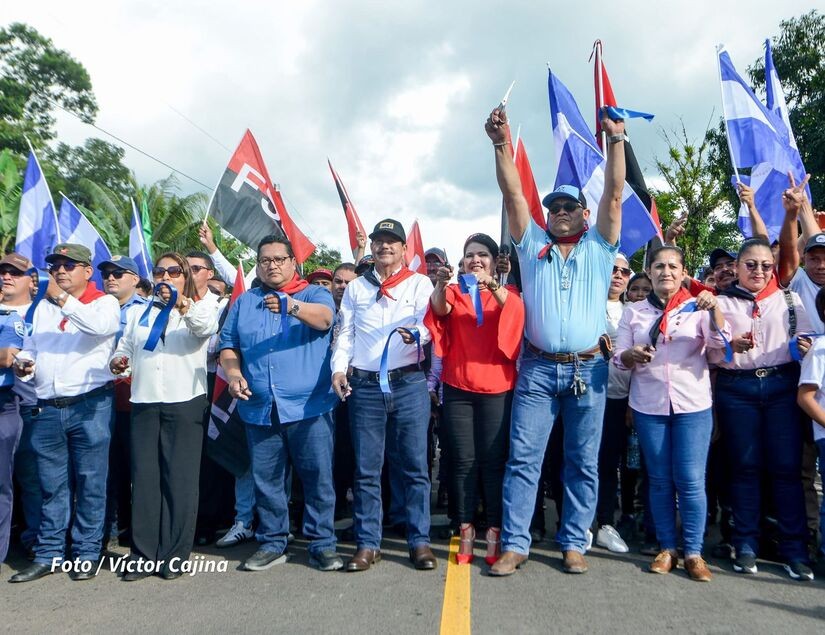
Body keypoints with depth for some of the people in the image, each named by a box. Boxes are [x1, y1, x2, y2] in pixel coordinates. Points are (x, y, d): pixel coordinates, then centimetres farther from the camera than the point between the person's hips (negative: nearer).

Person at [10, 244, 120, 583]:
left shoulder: (104, 302, 2)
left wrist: (63, 299, -15)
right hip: (47, 409, 5)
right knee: (52, 485, 11)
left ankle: (86, 553, 13)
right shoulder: (43, 307, 19)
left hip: (89, 406, -5)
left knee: (90, 482, 3)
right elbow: (30, 347, 24)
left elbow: (103, 326, -21)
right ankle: (48, 555, 21)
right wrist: (24, 364, 2)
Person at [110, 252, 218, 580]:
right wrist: (118, 360, -3)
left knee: (180, 479, -1)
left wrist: (182, 304, -36)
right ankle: (143, 554, 14)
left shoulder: (199, 309, 5)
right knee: (144, 478, 5)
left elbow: (206, 326, -18)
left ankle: (175, 555, 8)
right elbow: (125, 346, 20)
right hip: (144, 403, 4)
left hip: (185, 403, -4)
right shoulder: (138, 312, 20)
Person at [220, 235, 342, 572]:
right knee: (266, 480, 12)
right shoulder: (244, 302, 15)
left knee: (318, 478, 1)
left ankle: (322, 544, 14)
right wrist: (234, 374, -7)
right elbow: (228, 345, 13)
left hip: (308, 406, -3)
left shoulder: (314, 294, 3)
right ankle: (272, 543, 26)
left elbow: (324, 317, -19)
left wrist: (292, 306, -38)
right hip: (259, 408, 4)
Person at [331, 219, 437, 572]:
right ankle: (367, 544, 16)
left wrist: (415, 334, -28)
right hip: (364, 386, 2)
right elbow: (345, 334, 13)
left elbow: (427, 325, -6)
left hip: (408, 384, -2)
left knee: (414, 466, 3)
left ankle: (420, 541, 14)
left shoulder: (420, 284, 8)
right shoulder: (356, 288, 16)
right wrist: (339, 368, -3)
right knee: (366, 469, 6)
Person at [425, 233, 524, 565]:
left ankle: (495, 532, 8)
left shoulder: (506, 293, 8)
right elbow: (440, 311, -13)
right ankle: (465, 531, 11)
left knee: (493, 460, 0)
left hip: (496, 388, -1)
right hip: (458, 387, 1)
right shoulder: (454, 293, 10)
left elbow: (515, 309, -16)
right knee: (463, 461, 3)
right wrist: (440, 284, -34)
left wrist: (492, 286, -35)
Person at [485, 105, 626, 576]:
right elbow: (513, 194, 1)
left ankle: (574, 544, 19)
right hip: (538, 370, 0)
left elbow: (615, 194, -1)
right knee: (523, 458, 0)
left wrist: (617, 139, -9)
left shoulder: (599, 248, 10)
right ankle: (515, 544, 8)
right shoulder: (533, 245, 11)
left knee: (584, 463, 7)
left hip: (588, 370, 0)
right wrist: (502, 145, -9)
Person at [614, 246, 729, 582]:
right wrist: (632, 355, -17)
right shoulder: (634, 312, 9)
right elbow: (619, 359, 5)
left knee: (690, 480, -3)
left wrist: (714, 309, -27)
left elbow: (720, 341, -11)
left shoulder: (697, 308, 5)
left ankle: (693, 552, 10)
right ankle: (667, 548, 19)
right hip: (648, 405, 1)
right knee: (660, 480, 8)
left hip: (693, 405, -1)